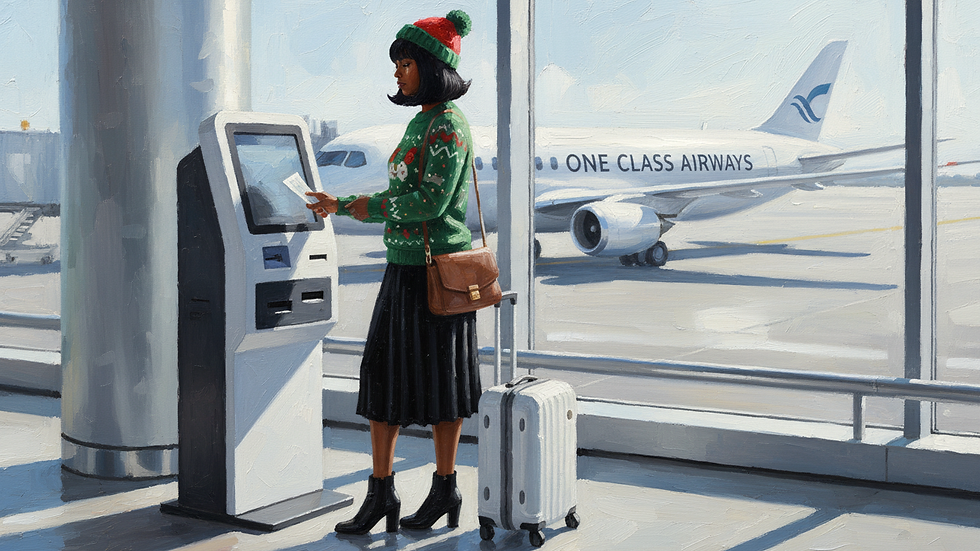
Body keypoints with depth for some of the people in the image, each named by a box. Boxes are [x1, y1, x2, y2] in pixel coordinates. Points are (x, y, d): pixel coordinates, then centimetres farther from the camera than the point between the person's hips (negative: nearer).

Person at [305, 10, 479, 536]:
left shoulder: (450, 126, -13)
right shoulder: (419, 122, 15)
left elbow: (430, 202, -22)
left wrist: (368, 207, -10)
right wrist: (341, 205, 22)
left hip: (436, 269, -9)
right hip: (403, 267, 9)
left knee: (439, 379, 2)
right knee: (382, 374, 7)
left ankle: (445, 488, 17)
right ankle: (381, 492, 13)